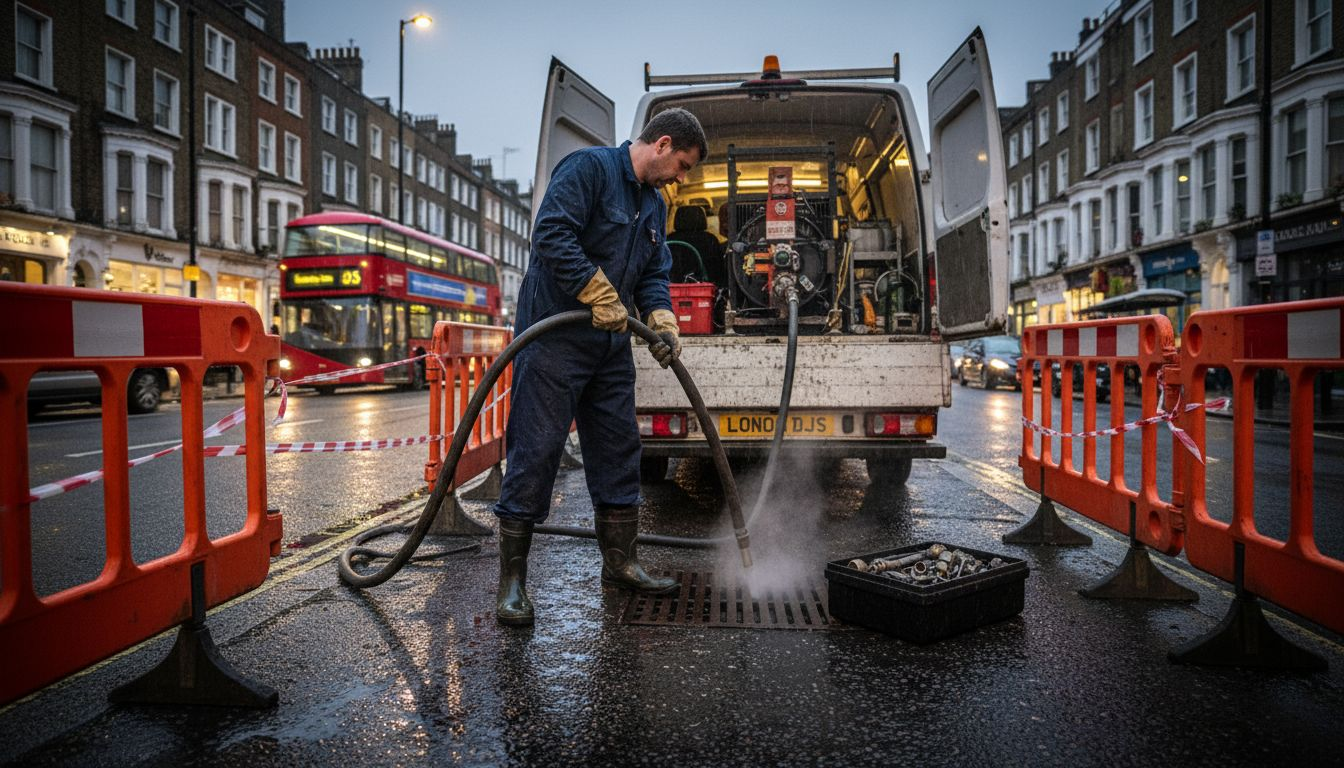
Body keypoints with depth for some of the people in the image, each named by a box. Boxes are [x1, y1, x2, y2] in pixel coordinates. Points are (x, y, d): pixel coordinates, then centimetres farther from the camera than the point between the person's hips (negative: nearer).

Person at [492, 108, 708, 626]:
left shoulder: (654, 205, 18)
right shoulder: (589, 168, -10)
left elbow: (654, 275, 17)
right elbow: (551, 233, -22)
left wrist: (662, 322, -2)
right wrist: (602, 296, -20)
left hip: (611, 345, 9)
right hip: (555, 336, -9)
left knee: (618, 450, 11)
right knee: (536, 450, -7)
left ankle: (619, 562, 24)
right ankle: (512, 579, 1)